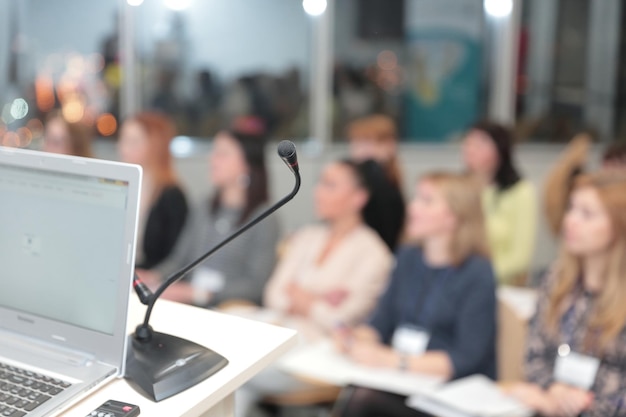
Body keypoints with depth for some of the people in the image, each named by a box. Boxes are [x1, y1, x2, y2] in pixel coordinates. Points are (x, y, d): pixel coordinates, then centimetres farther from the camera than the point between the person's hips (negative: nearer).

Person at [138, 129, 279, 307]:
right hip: (189, 306, 6)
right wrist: (153, 276, -4)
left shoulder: (264, 220, -5)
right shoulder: (202, 209, 15)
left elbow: (255, 285, -10)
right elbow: (178, 259, 17)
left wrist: (196, 292, -18)